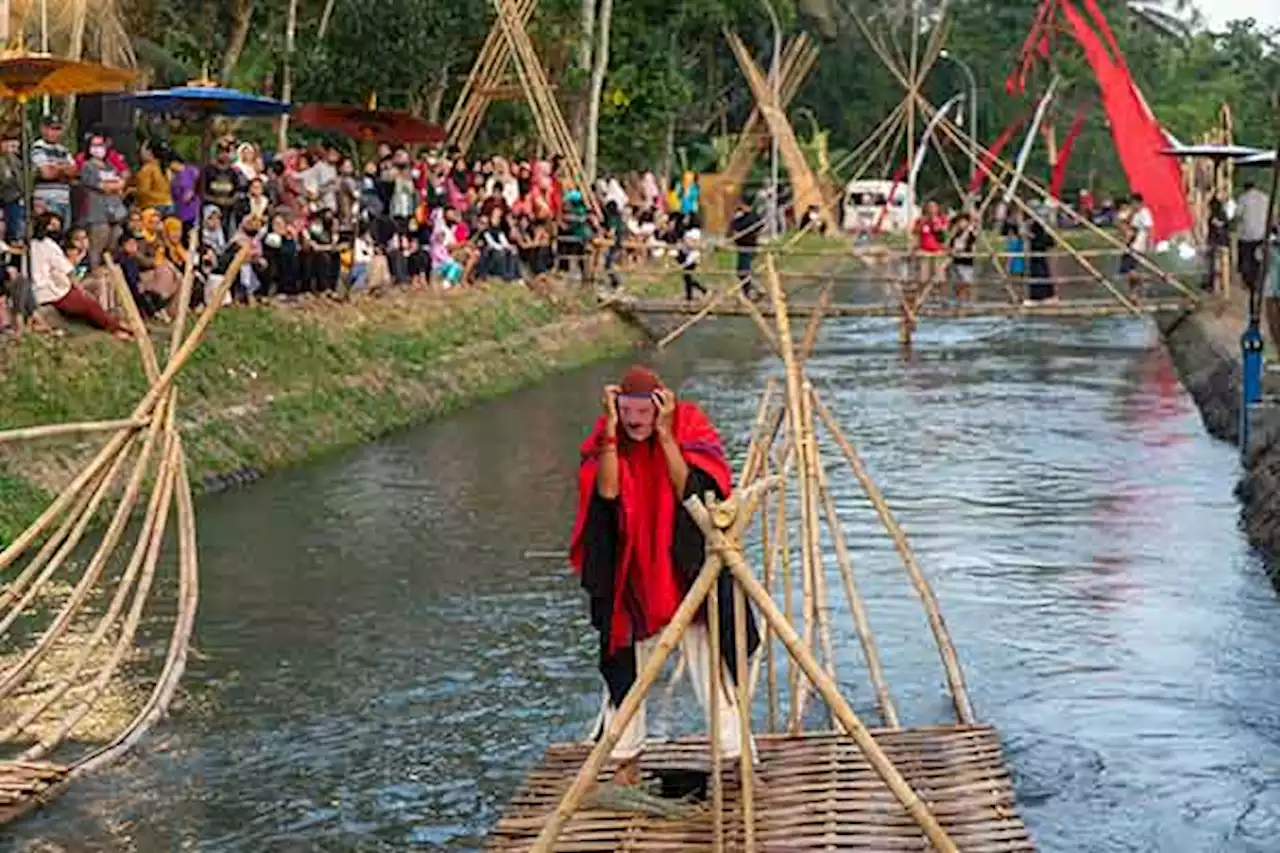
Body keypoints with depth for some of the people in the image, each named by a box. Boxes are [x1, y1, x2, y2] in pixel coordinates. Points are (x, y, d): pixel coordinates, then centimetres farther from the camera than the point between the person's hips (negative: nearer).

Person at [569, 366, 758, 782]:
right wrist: (611, 430, -23)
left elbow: (689, 490, -22)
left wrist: (664, 433, -25)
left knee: (710, 659, -3)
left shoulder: (688, 425, -11)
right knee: (627, 664, 7)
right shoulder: (607, 435, -6)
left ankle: (737, 755, 2)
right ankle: (628, 757, 20)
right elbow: (606, 492, -21)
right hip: (631, 572, 2)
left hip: (688, 567, -2)